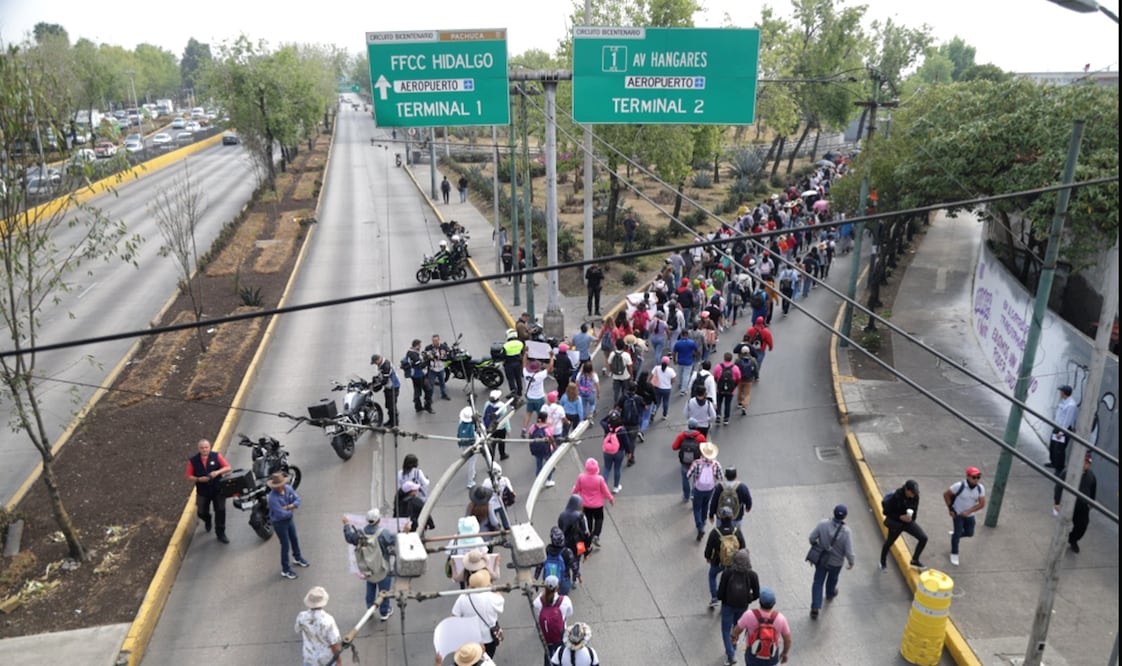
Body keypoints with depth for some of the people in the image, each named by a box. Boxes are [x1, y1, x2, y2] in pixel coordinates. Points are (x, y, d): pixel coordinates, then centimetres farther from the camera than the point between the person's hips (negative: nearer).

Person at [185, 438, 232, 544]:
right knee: (201, 512, 10)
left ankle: (220, 534, 12)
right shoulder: (193, 460, -6)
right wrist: (199, 479, -21)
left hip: (217, 489, -1)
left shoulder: (216, 456, -7)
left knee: (220, 511, -1)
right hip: (202, 492, 1)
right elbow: (189, 477, -3)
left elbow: (228, 468, -7)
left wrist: (218, 472, -24)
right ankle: (207, 520, 47)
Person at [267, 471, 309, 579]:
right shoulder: (273, 498, -34)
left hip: (289, 519, 7)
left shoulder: (288, 488, -14)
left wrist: (289, 507, -25)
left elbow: (297, 500, -6)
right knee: (285, 545, 6)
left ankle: (297, 558, 53)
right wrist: (291, 510, -15)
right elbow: (281, 514, -33)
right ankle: (285, 570, 25)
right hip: (279, 523, -7)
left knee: (294, 539, 26)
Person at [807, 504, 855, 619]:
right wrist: (851, 562, -2)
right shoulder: (846, 531, -29)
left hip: (821, 559, 1)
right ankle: (830, 593, 58)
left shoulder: (823, 523, -24)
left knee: (818, 582, 15)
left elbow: (812, 537, -15)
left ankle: (815, 608, 11)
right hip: (836, 562, -1)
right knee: (832, 579, 30)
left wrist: (816, 547, 7)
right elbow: (849, 551, -23)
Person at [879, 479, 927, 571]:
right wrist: (900, 517, -27)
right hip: (895, 523, -4)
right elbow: (886, 512, -20)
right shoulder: (895, 497, -29)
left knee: (923, 538, -6)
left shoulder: (915, 496, -13)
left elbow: (915, 509, 9)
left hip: (908, 522, 5)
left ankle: (914, 560, 15)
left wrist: (911, 518, 2)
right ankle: (883, 562, 40)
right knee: (889, 542, 12)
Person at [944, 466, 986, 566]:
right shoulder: (959, 486, -24)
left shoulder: (980, 488, -12)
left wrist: (968, 511, -18)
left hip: (970, 515, 4)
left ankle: (954, 534, 42)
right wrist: (950, 508, -11)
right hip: (957, 513, -4)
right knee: (958, 533, -2)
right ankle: (954, 554, 17)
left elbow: (982, 504, -9)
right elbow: (946, 494, -13)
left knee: (969, 533, 11)